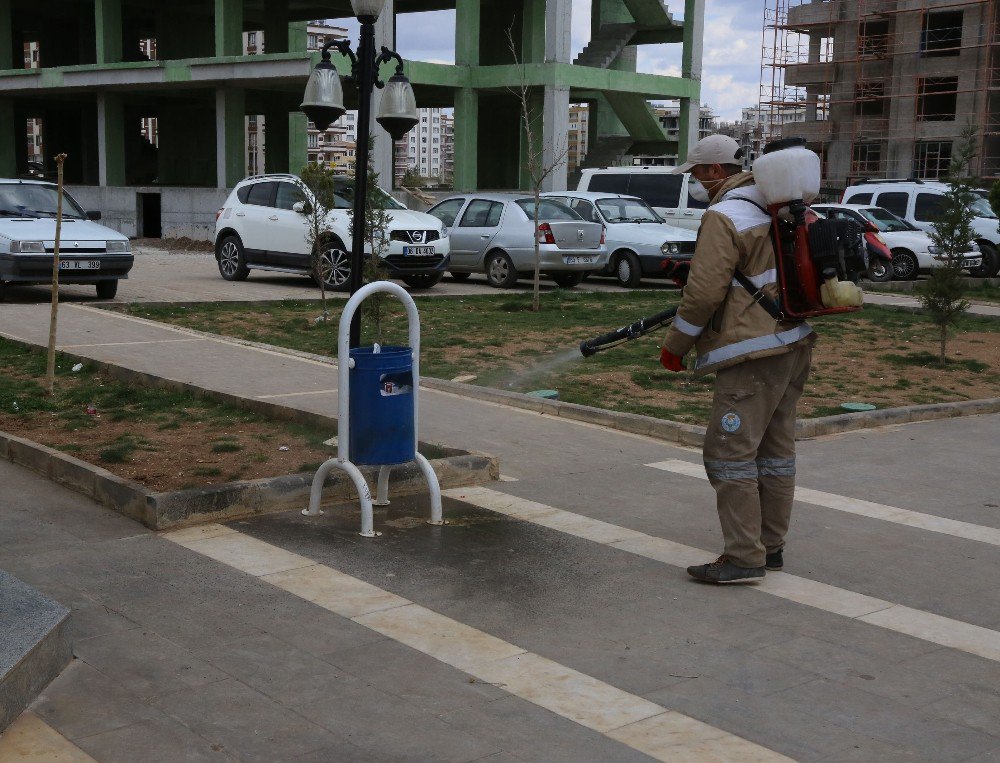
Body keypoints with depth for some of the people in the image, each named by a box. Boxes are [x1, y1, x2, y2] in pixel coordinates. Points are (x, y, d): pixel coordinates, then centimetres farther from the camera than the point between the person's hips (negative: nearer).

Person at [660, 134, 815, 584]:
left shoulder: (724, 218, -13)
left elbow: (705, 293, -17)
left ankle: (744, 558, -5)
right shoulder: (774, 207, 14)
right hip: (794, 343, 10)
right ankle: (770, 547, 21)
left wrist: (675, 345, -5)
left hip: (755, 353, -10)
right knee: (774, 449, 13)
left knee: (729, 452, -6)